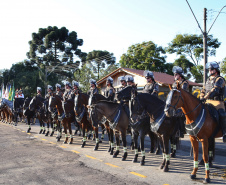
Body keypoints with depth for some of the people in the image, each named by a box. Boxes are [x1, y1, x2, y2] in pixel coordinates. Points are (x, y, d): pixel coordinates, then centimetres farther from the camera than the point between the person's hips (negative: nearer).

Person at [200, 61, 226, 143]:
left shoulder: (219, 79, -4)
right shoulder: (208, 79, 20)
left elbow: (215, 90, -19)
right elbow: (203, 90, 23)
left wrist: (205, 98, -29)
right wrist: (201, 98, 3)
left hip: (217, 101, -7)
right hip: (207, 102, 7)